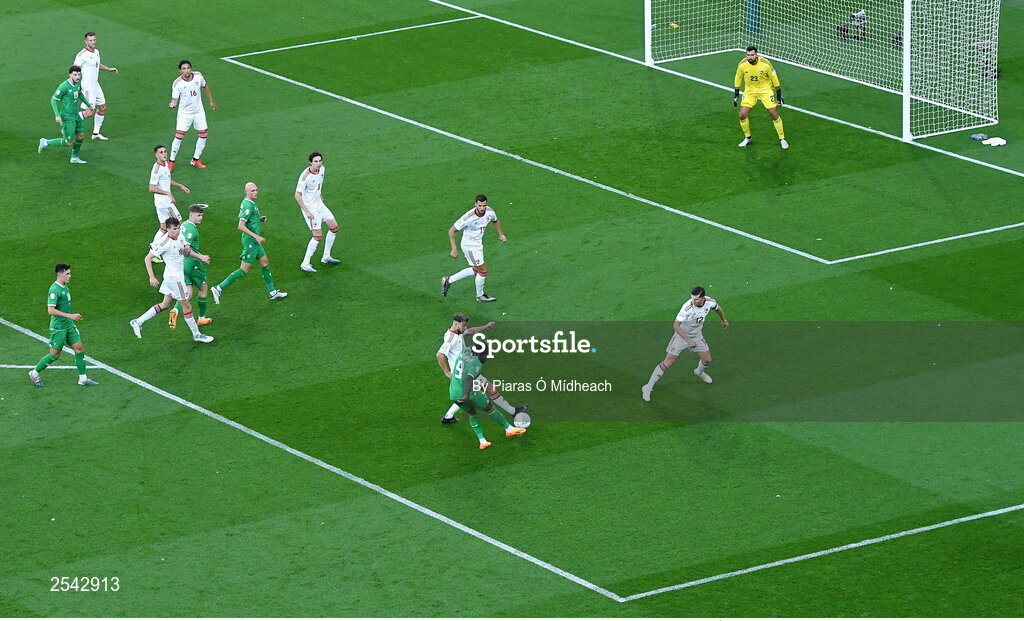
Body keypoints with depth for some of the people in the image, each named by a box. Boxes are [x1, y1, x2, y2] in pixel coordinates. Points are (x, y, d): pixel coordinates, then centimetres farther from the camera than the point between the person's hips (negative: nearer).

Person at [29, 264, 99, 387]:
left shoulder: (64, 287, 8)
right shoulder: (54, 290, -20)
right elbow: (51, 310, -26)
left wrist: (73, 316, 19)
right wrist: (70, 316, -25)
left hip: (69, 325, 9)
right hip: (58, 327, -9)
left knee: (79, 349, 5)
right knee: (55, 354, 0)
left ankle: (83, 379, 12)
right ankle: (34, 373, 18)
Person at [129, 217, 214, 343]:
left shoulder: (178, 236, 2)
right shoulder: (166, 243, -23)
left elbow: (186, 251, 21)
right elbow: (148, 258, -20)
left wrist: (200, 256, 6)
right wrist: (152, 277, -23)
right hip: (175, 277, -9)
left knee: (166, 304, 17)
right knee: (187, 306, 3)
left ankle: (138, 322, 22)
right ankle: (196, 335, 17)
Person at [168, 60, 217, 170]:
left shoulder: (198, 76, -8)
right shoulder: (177, 83, -19)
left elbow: (205, 86, 11)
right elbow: (175, 99, -19)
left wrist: (211, 101, 16)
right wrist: (172, 104, -43)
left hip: (199, 111, 4)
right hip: (184, 113, -4)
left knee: (203, 134, 3)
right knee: (179, 136, -12)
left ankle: (195, 160, 19)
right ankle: (171, 162, 2)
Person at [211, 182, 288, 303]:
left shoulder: (246, 202, 7)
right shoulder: (249, 206, -23)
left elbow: (240, 216, 24)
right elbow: (240, 226, -29)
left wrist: (259, 218, 15)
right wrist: (256, 237, -28)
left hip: (254, 241, 10)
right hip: (250, 242, -10)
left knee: (265, 263, 17)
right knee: (244, 270, -6)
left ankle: (273, 292, 28)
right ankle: (218, 288, -4)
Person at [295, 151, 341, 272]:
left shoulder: (322, 169, -4)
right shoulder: (305, 176, -28)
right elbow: (297, 195, -26)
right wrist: (307, 212, -28)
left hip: (319, 204, 9)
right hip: (310, 208, -9)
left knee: (334, 227, 14)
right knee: (318, 236, -11)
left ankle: (326, 257, 28)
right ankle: (305, 264, -1)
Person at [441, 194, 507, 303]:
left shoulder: (490, 212, -13)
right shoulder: (468, 217, -32)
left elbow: (495, 221, 14)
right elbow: (451, 231, -23)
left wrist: (501, 234, 6)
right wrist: (454, 249, -27)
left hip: (478, 244, 8)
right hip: (470, 246, -8)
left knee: (476, 270, 22)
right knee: (483, 271, 1)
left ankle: (448, 280, 34)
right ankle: (480, 296, 26)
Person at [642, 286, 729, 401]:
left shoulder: (710, 302, -18)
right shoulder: (688, 307, -36)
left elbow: (718, 308, 8)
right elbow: (676, 325, -35)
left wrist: (724, 320, 26)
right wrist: (688, 340, -39)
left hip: (697, 335, 5)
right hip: (682, 335, -5)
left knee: (707, 360, 10)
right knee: (669, 361, -10)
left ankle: (699, 372, 48)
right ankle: (648, 387, -3)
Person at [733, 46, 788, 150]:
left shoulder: (765, 64, -22)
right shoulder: (742, 64, -15)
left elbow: (774, 78, -9)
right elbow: (738, 78, 3)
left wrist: (779, 95, -5)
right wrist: (736, 95, 5)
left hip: (765, 89, -2)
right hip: (750, 90, 2)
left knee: (774, 114, -7)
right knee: (742, 115, -7)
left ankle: (782, 139, 11)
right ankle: (747, 138, 17)